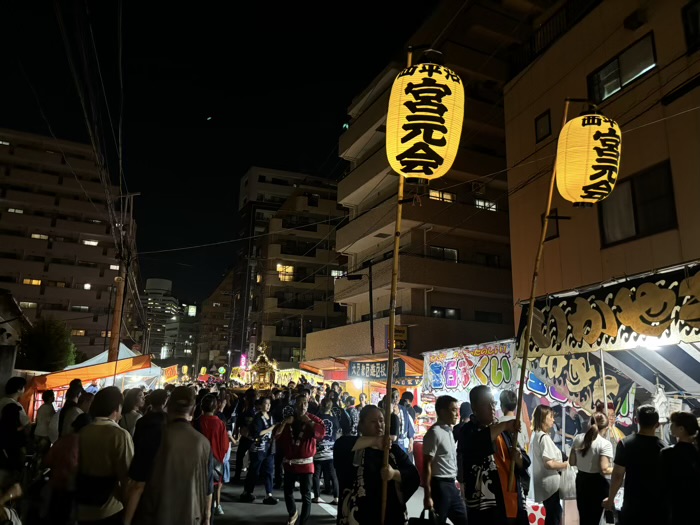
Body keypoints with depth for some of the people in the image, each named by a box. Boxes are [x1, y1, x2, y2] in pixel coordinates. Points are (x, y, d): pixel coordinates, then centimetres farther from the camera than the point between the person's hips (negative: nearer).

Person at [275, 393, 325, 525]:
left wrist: (308, 421, -21)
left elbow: (322, 433, -23)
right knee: (288, 492, 14)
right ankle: (293, 513, 40)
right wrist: (285, 422, -13)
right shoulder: (288, 418, 7)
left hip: (305, 463, -3)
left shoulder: (313, 419, -4)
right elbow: (276, 436, -1)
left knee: (306, 495, -2)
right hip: (289, 462, 4)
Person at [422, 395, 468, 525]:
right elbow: (427, 466, -17)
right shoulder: (435, 432, -15)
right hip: (440, 486, -9)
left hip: (451, 485, 9)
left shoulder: (450, 431, 12)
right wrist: (428, 496, -19)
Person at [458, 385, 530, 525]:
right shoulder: (469, 431, -4)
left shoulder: (504, 431, 16)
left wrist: (518, 458, -7)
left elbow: (525, 462, 15)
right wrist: (503, 425, -23)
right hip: (486, 508, -6)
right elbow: (477, 443, -28)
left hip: (514, 505, 7)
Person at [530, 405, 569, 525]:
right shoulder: (544, 437, -19)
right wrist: (565, 465, -10)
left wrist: (559, 465, 14)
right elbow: (549, 464, -25)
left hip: (544, 483, 9)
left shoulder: (536, 435, 11)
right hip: (549, 484, -9)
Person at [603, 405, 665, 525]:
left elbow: (618, 475, -10)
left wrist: (610, 499, 3)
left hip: (633, 505, -2)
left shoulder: (625, 444, -12)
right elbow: (668, 479, 0)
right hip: (657, 507, 2)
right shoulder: (663, 447, -7)